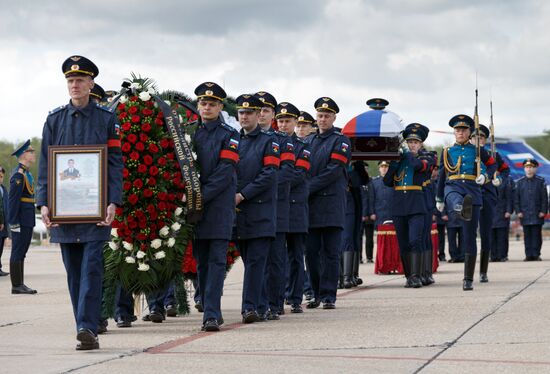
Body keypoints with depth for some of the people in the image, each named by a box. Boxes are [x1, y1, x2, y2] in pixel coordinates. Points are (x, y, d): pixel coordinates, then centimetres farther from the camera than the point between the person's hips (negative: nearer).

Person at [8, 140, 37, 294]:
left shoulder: (26, 173, 17)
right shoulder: (18, 174, -14)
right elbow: (13, 199, -19)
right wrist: (14, 222, -22)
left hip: (28, 221, 10)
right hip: (21, 221, -10)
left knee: (22, 252, 11)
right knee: (18, 252, -5)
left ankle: (20, 285, 14)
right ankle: (16, 286, -3)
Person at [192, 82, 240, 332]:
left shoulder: (229, 135, 0)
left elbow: (225, 172, -9)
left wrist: (202, 196, -16)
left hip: (220, 206, -4)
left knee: (217, 260, -9)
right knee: (201, 262, 8)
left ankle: (211, 315, -14)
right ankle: (210, 312, 16)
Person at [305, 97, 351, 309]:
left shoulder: (340, 142, 0)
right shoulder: (308, 141, 17)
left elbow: (333, 172, -10)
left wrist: (308, 188, -13)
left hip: (331, 205, -5)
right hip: (310, 205, 5)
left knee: (330, 253, -4)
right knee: (311, 251, 5)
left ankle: (328, 296, -2)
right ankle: (317, 294, 14)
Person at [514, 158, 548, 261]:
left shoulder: (541, 181, 4)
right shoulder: (519, 182, 9)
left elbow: (544, 198, 2)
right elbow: (516, 198, 8)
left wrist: (543, 211, -6)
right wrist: (518, 211, -2)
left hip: (537, 214, -1)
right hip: (525, 214, 2)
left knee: (536, 234, -2)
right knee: (527, 235, 2)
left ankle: (536, 254, 0)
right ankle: (528, 255, 4)